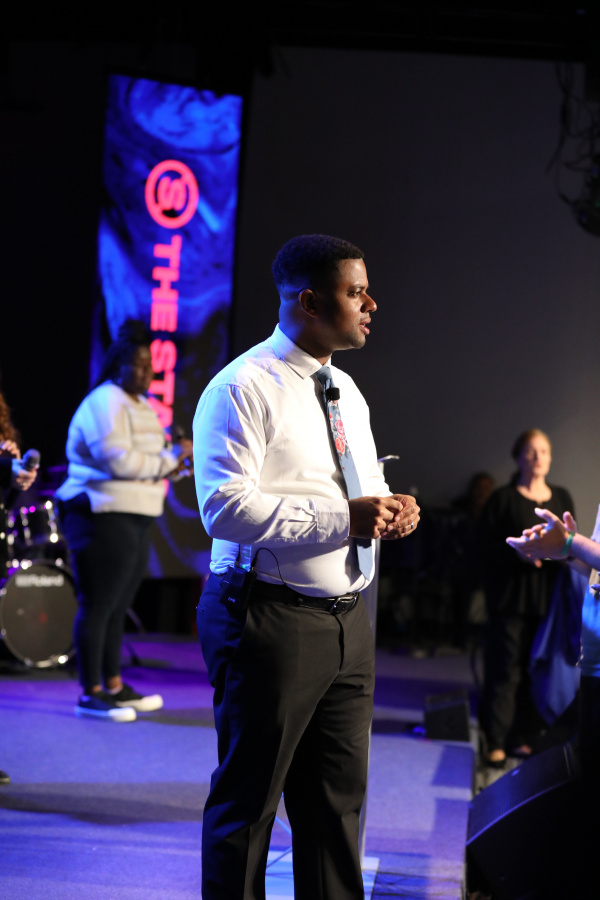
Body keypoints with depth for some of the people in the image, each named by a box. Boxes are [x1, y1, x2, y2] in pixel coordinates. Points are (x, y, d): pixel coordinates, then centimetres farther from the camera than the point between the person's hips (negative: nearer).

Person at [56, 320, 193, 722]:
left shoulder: (142, 407, 21)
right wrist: (169, 459, -13)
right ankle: (91, 694, -2)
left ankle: (114, 686, 19)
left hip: (134, 520, 9)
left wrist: (174, 457, 3)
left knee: (118, 607, 13)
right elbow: (118, 459, -21)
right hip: (103, 518, -9)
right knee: (98, 606, -6)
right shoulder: (106, 403, -11)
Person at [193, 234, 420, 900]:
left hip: (346, 620, 8)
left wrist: (390, 509, 1)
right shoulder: (244, 388, -12)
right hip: (269, 618, -8)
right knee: (247, 799, 2)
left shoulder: (346, 393, 16)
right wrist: (342, 517, -23)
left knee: (338, 796, 14)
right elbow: (225, 508, -22)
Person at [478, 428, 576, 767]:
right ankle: (497, 742, 2)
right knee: (506, 670, -4)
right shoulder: (503, 499, 1)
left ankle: (525, 739, 9)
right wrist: (519, 552, -19)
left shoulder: (562, 498, 14)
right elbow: (487, 548, -3)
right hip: (511, 596, -3)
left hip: (548, 598, 4)